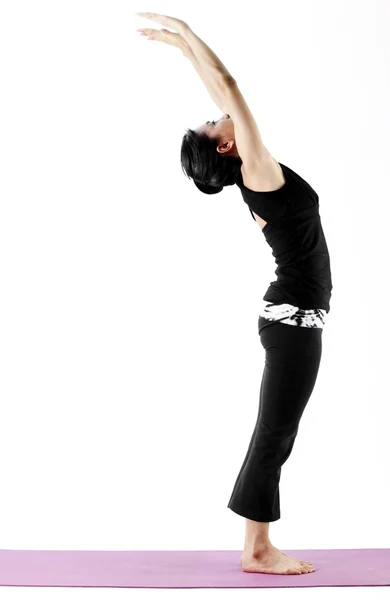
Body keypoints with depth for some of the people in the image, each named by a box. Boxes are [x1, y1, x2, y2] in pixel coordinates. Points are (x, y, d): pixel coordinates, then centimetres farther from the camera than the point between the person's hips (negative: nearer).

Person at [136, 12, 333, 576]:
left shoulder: (256, 176, 9)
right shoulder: (258, 170, -12)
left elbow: (225, 94, 15)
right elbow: (229, 87, -14)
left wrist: (186, 43, 19)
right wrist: (187, 36, -7)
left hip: (292, 317, 9)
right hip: (295, 318, -9)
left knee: (273, 436, 11)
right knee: (274, 436, -2)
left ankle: (259, 546, 19)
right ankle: (257, 554, 8)